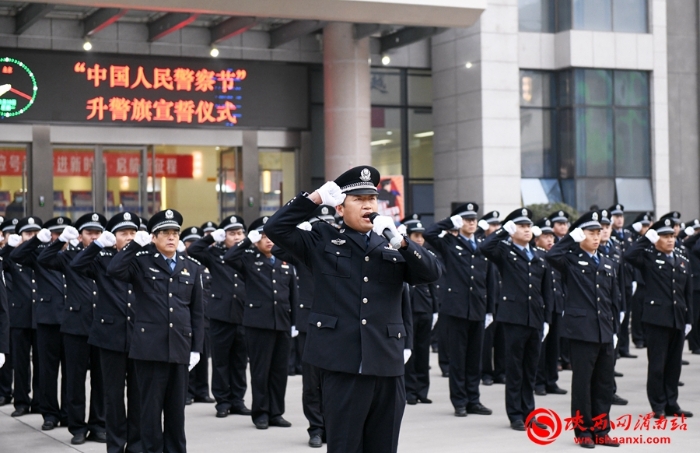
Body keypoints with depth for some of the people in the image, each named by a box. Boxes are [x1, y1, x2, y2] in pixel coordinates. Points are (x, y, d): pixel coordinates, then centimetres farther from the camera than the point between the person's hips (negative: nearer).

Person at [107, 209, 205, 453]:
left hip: (180, 348, 3)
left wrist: (196, 348, 5)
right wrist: (136, 244, -16)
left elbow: (197, 311, 10)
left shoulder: (192, 267, 10)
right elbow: (113, 271, -20)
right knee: (151, 407, 2)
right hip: (149, 347, -3)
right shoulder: (141, 261, 1)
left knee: (176, 408, 9)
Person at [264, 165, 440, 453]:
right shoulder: (323, 241, 7)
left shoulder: (393, 246, 13)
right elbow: (275, 228, -2)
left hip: (387, 367, 3)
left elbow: (431, 273, 0)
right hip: (342, 366, -3)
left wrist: (400, 241, -14)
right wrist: (316, 198, -6)